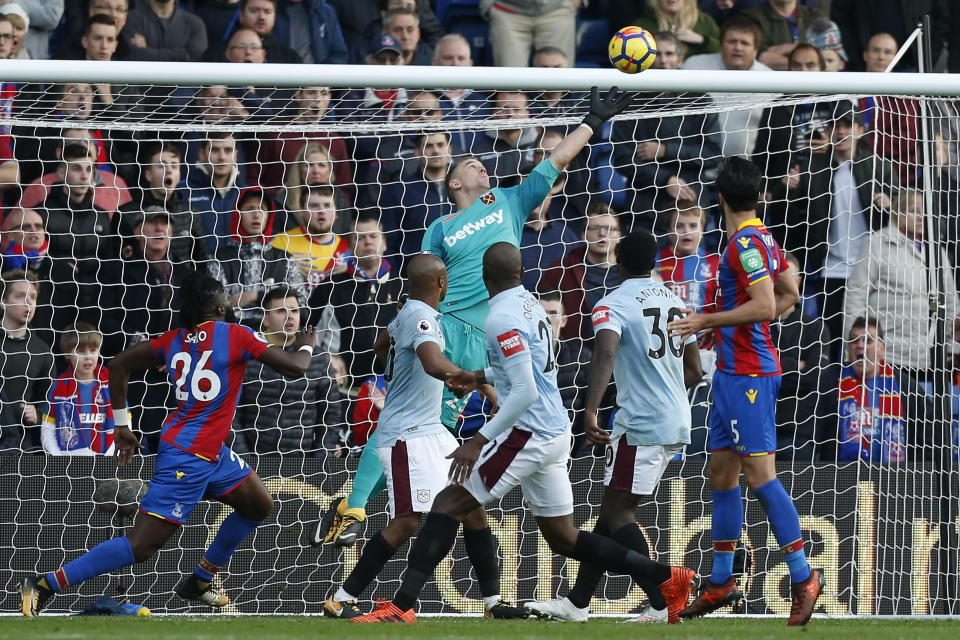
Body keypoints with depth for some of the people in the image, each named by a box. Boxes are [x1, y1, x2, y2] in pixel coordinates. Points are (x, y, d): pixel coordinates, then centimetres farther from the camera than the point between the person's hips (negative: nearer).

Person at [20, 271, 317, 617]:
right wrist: (306, 345, 12)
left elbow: (118, 365, 9)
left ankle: (198, 583, 30)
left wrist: (121, 424, 15)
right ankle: (44, 585, -14)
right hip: (188, 458, -9)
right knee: (140, 546, -11)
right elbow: (294, 368, -10)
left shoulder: (175, 340, 7)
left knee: (259, 505, 24)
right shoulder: (235, 335, -13)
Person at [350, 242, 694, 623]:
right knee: (563, 538, 17)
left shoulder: (503, 319, -17)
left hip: (528, 435, -9)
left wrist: (480, 440, -22)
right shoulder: (530, 304, 11)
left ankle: (401, 606, -16)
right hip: (557, 432, 9)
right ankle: (667, 579, 17)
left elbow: (525, 393, -23)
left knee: (448, 505, -8)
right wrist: (481, 377, 26)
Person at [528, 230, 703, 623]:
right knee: (613, 509, 13)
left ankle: (663, 605, -14)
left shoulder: (613, 305, -9)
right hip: (676, 424, 8)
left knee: (617, 512, -4)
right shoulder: (675, 302, 14)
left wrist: (590, 412, -38)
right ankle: (577, 603, 17)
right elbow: (694, 371, 20)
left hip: (641, 424, -8)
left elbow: (604, 357, -28)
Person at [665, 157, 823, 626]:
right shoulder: (763, 239, 13)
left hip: (748, 375, -10)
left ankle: (802, 576, -10)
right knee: (721, 472, 13)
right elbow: (789, 295, 24)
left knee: (758, 473, -12)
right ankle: (721, 582, 20)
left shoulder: (745, 242, -16)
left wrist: (707, 321, -15)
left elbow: (764, 306, -23)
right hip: (732, 372, 10)